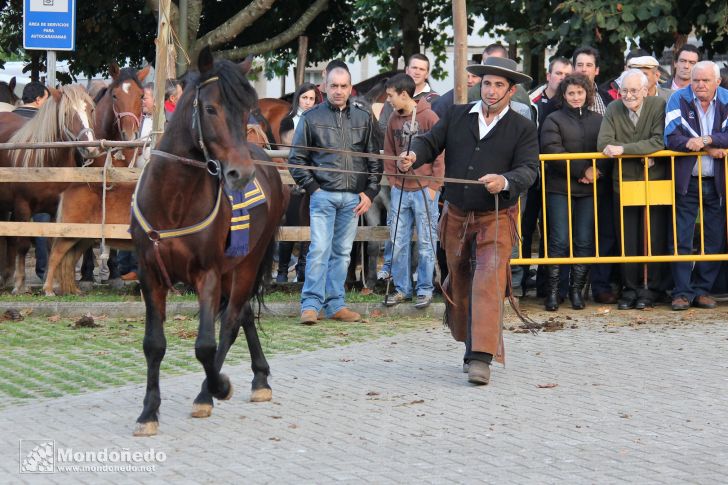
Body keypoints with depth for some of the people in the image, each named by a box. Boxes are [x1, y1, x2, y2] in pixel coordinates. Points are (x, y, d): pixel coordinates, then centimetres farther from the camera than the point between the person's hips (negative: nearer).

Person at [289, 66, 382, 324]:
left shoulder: (363, 117, 10)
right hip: (324, 194, -3)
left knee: (342, 252, 7)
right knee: (319, 249, -11)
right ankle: (311, 304, -8)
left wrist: (370, 192, 5)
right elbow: (296, 158, 5)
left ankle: (335, 304, 13)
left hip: (353, 197, 3)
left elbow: (374, 158, 14)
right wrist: (312, 187, -3)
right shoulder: (311, 118, 2)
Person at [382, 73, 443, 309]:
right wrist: (392, 180, 7)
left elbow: (439, 155, -6)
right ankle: (401, 288, 14)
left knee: (425, 243, 1)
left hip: (424, 190, -5)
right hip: (400, 190, 5)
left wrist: (434, 187, -8)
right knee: (398, 243, 5)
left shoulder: (429, 117, -7)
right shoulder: (394, 119, 8)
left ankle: (424, 289, 7)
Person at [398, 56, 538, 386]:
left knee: (488, 284, -19)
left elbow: (529, 170, -11)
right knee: (459, 286, 14)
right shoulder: (457, 116, 8)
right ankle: (473, 346, 34)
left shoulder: (522, 129, -2)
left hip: (495, 219, -4)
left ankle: (481, 358, -24)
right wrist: (413, 156, -17)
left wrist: (505, 181, -33)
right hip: (456, 217, 4)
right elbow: (430, 142, 7)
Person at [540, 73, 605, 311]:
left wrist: (597, 170, -11)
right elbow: (552, 150, -9)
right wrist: (582, 170, -13)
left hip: (589, 189, 3)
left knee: (585, 241, 1)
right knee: (560, 240, -6)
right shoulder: (553, 120, 3)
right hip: (560, 187, -3)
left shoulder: (598, 120, 13)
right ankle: (552, 290, 1)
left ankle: (577, 289, 10)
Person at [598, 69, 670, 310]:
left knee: (654, 238, 0)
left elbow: (660, 141, -18)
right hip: (624, 182, 2)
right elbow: (603, 143, -9)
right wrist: (642, 153, -19)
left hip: (654, 181, -2)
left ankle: (652, 289, 9)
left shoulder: (658, 105, -6)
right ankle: (630, 288, 13)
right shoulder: (613, 110, 2)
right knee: (627, 240, 4)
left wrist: (624, 149, -24)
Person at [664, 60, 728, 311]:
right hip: (686, 181, -2)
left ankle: (702, 289, 15)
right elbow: (671, 138, -13)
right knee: (681, 240, -4)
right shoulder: (678, 99, -3)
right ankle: (682, 292, 2)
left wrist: (708, 139, -25)